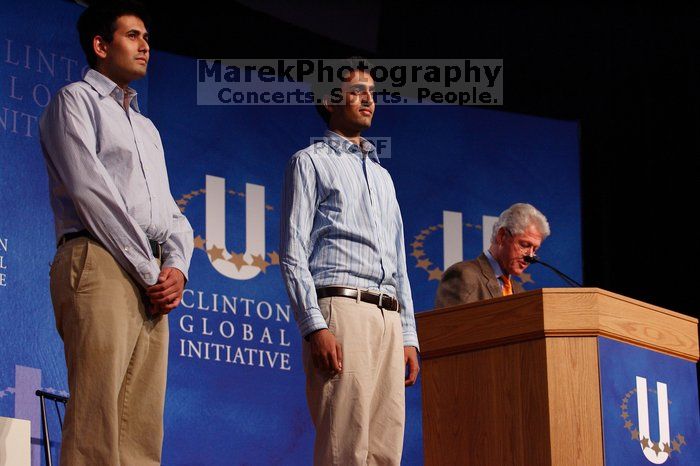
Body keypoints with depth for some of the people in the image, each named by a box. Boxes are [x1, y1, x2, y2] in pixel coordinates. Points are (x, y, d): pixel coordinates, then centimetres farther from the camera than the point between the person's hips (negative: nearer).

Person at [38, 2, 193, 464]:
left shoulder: (147, 127, 30)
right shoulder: (75, 100, 6)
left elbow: (171, 214, 22)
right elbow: (90, 192, -7)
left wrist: (176, 267, 0)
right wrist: (150, 272, -10)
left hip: (153, 283, 8)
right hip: (100, 265, -8)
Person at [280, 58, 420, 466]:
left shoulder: (382, 175, 28)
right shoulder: (310, 162, 8)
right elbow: (293, 255, -2)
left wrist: (409, 337, 15)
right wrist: (315, 326, -15)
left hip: (389, 316, 6)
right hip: (341, 309, -6)